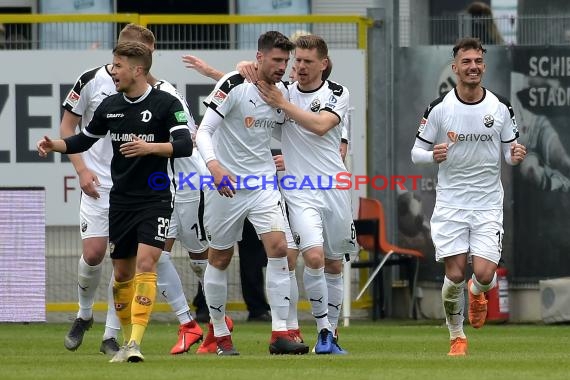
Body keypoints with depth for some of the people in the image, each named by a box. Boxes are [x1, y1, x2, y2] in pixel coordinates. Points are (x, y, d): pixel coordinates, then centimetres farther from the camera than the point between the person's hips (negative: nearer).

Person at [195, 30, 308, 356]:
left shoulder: (283, 91, 2)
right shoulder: (234, 85, -15)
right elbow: (204, 131, -19)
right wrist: (214, 165, -33)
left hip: (263, 182, 4)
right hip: (226, 182, -4)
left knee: (279, 247, -13)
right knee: (220, 258, 6)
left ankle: (280, 333, -13)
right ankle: (220, 335, 21)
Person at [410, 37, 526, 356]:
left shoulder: (501, 107, 0)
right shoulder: (439, 108, -4)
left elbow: (511, 151, 10)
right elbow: (417, 152, 3)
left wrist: (516, 155, -14)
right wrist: (433, 155, -19)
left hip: (488, 205, 1)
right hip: (451, 204, -1)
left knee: (485, 275, -11)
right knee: (455, 275, -6)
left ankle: (477, 293, 27)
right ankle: (457, 336, 16)